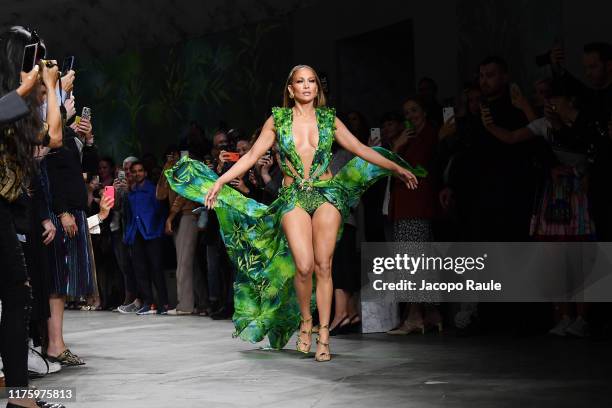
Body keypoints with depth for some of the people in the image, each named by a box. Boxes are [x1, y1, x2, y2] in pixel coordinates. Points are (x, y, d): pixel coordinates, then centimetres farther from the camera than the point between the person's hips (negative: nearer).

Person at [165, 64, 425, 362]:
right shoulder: (277, 120, 7)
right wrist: (221, 181, -1)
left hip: (327, 194, 1)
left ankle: (323, 336, 1)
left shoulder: (329, 119, 10)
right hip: (293, 198, -1)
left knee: (323, 266, -5)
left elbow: (361, 150, 13)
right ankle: (304, 319, 11)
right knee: (304, 265, -16)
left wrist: (398, 168, 11)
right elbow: (252, 155, 6)